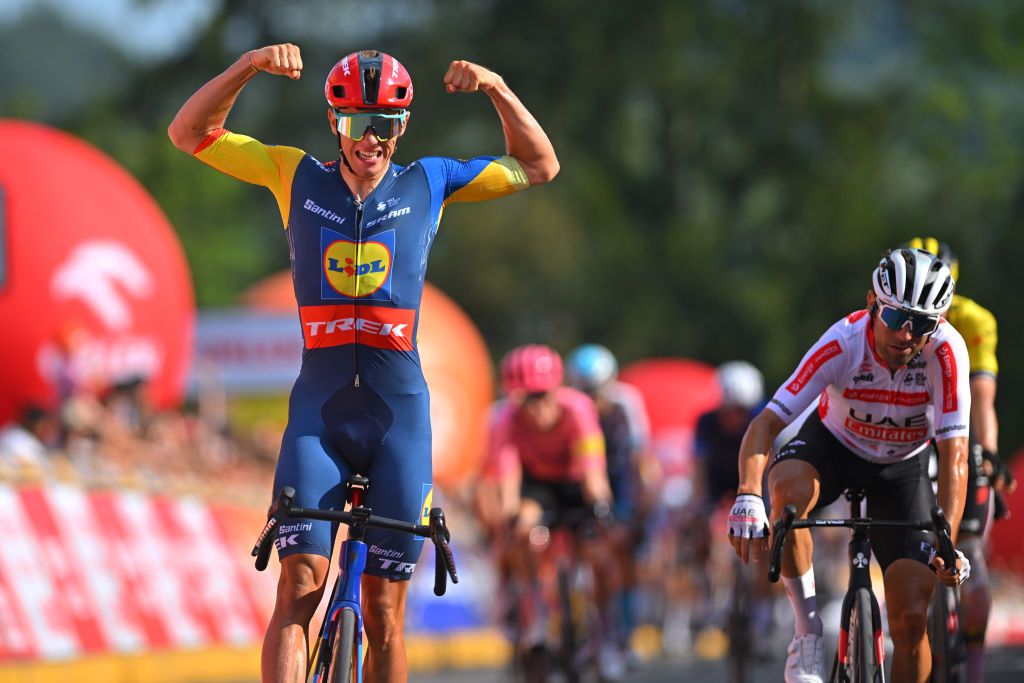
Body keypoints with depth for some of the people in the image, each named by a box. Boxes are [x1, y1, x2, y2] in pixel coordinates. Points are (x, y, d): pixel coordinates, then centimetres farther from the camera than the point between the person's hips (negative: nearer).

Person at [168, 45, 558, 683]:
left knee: (385, 611, 2)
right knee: (300, 587, -15)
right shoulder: (298, 176, 6)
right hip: (319, 408, -1)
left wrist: (497, 88, -5)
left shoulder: (428, 182, 8)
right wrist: (248, 66, -12)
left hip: (400, 413, 1)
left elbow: (539, 167, 12)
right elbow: (190, 133, 4)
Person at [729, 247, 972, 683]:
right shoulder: (842, 344, -31)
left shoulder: (946, 351, -30)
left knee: (911, 618, -9)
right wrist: (748, 496, -51)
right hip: (833, 445, -1)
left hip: (902, 467, 1)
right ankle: (808, 630, -21)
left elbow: (954, 454, -32)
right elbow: (767, 422, -34)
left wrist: (947, 541, -45)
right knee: (788, 490, -38)